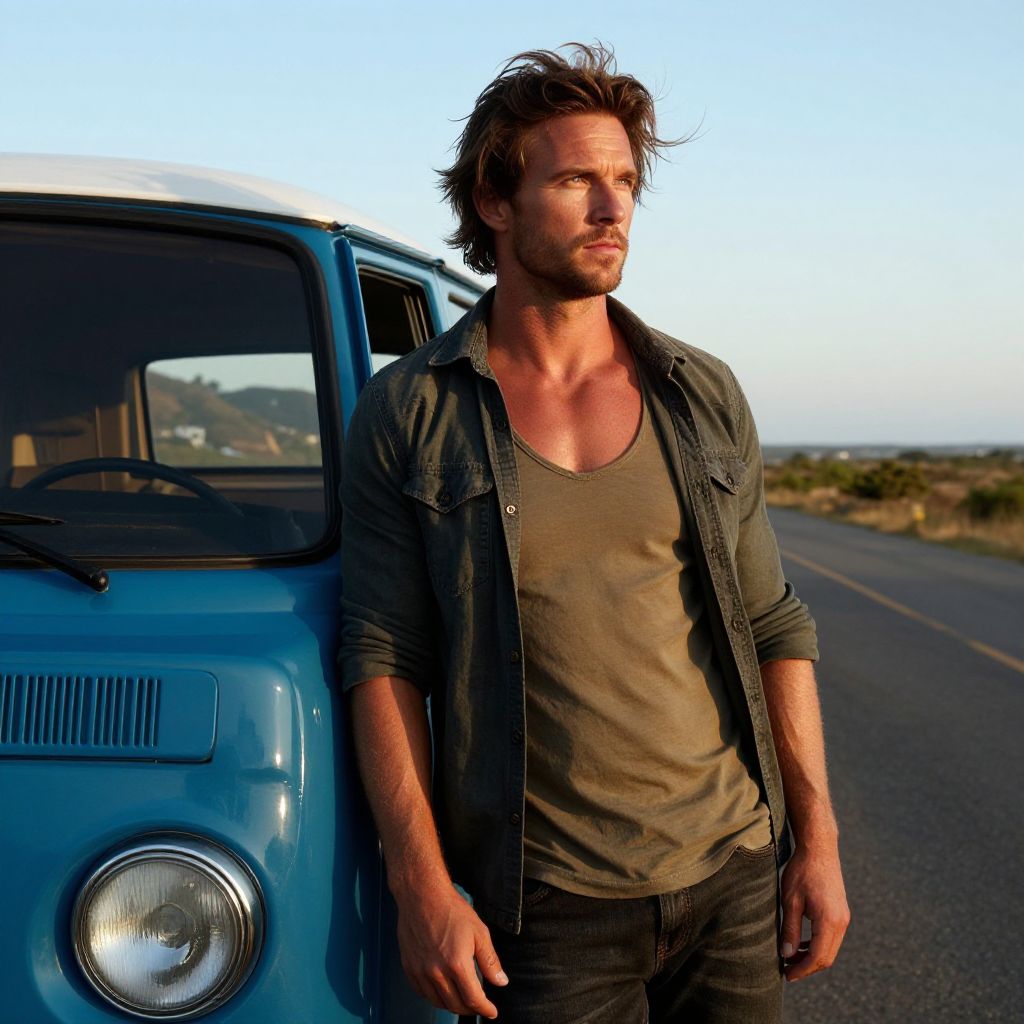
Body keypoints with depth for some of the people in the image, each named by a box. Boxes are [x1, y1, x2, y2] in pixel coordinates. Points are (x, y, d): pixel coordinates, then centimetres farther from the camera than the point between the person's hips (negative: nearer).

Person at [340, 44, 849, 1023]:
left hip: (734, 873, 3)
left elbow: (772, 627, 7)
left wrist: (816, 837, 3)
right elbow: (382, 661, -6)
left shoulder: (704, 396, 4)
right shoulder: (405, 416, -4)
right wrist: (422, 888, -12)